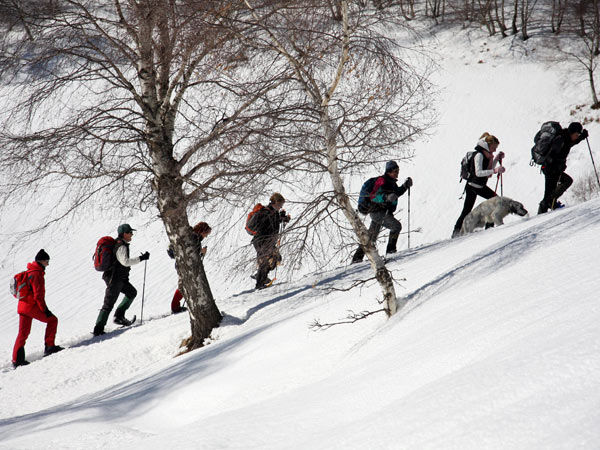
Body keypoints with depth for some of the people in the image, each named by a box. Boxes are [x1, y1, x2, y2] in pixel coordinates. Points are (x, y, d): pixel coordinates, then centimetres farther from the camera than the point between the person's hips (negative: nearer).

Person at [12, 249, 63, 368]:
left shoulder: (29, 272, 16)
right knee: (52, 320, 4)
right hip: (32, 306, -9)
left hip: (22, 306, 9)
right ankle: (49, 346, 2)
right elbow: (38, 295, -20)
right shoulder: (36, 274, -15)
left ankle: (17, 359, 10)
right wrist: (45, 309, -18)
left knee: (23, 333, 12)